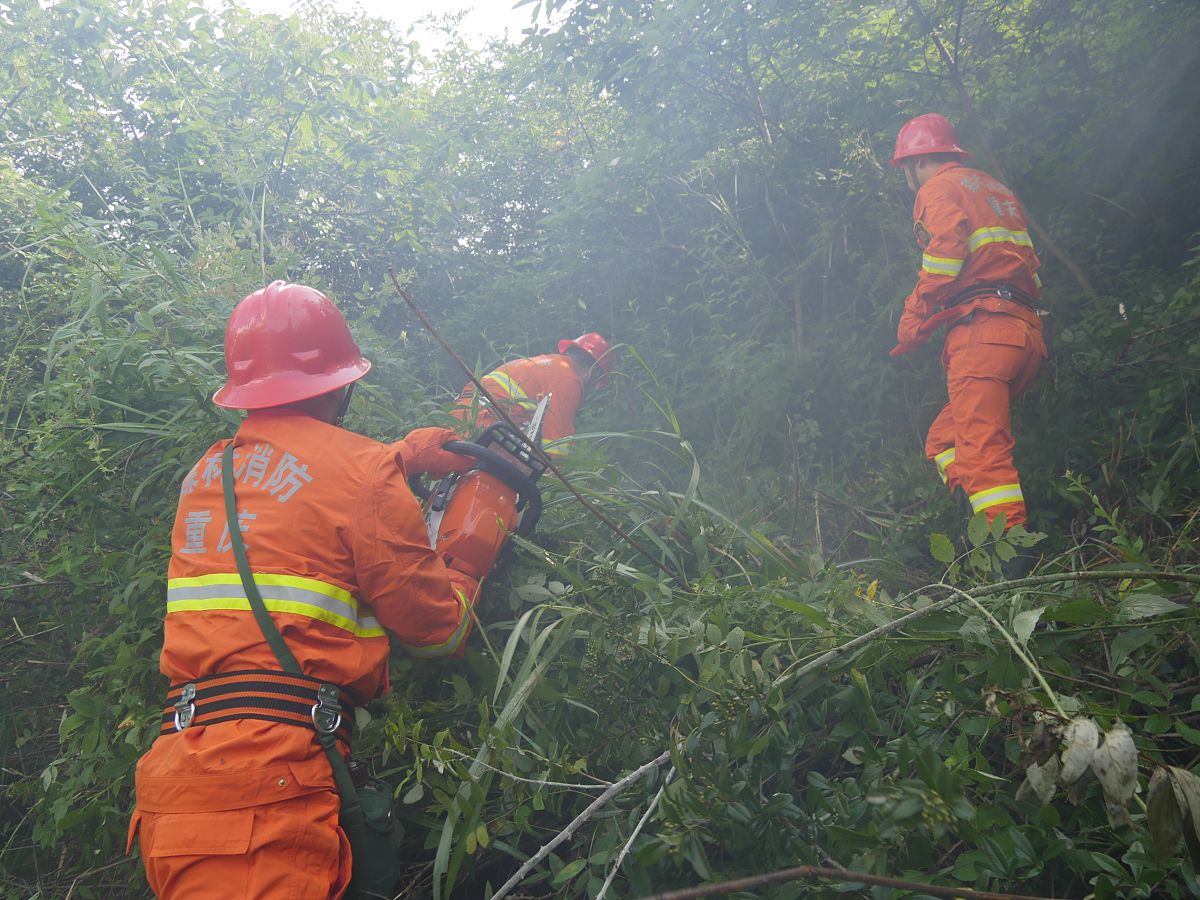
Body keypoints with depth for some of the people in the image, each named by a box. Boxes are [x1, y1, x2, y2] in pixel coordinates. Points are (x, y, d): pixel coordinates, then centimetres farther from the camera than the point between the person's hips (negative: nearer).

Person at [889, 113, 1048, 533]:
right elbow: (1028, 263, 28)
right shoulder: (995, 188, 31)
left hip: (982, 328, -9)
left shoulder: (939, 188, 5)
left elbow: (944, 255, -13)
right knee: (943, 439, 12)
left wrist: (912, 321, -5)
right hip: (1027, 330, 9)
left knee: (981, 451, -17)